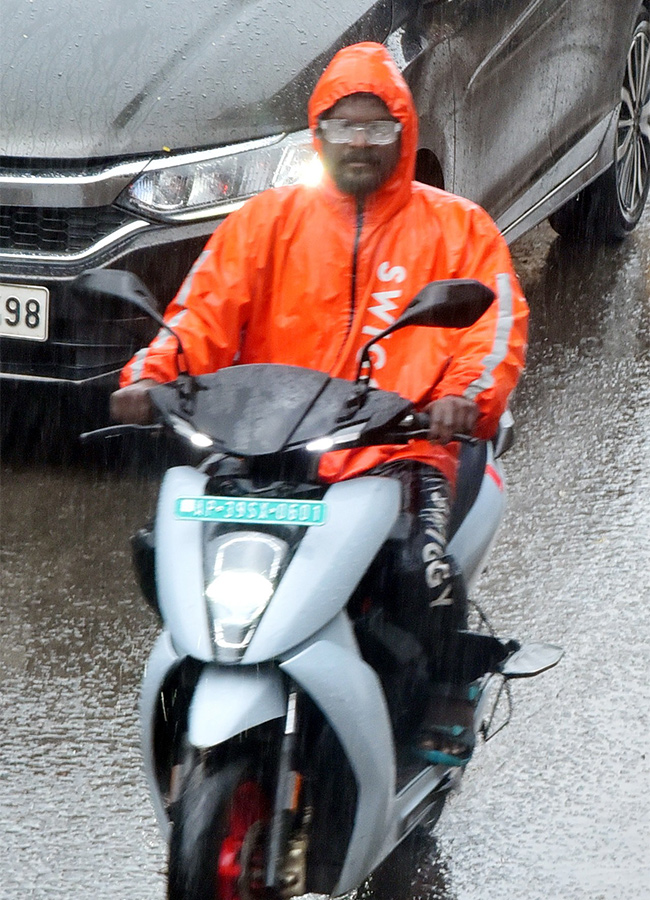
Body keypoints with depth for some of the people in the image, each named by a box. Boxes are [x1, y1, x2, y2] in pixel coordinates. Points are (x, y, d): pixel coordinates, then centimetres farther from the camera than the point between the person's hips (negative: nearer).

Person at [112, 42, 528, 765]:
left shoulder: (457, 227, 13)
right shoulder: (269, 219, 17)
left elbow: (498, 321, 1)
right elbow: (208, 307, 6)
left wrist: (468, 394, -20)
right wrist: (152, 376, -14)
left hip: (407, 445, -2)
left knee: (428, 568, -29)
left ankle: (447, 693, -5)